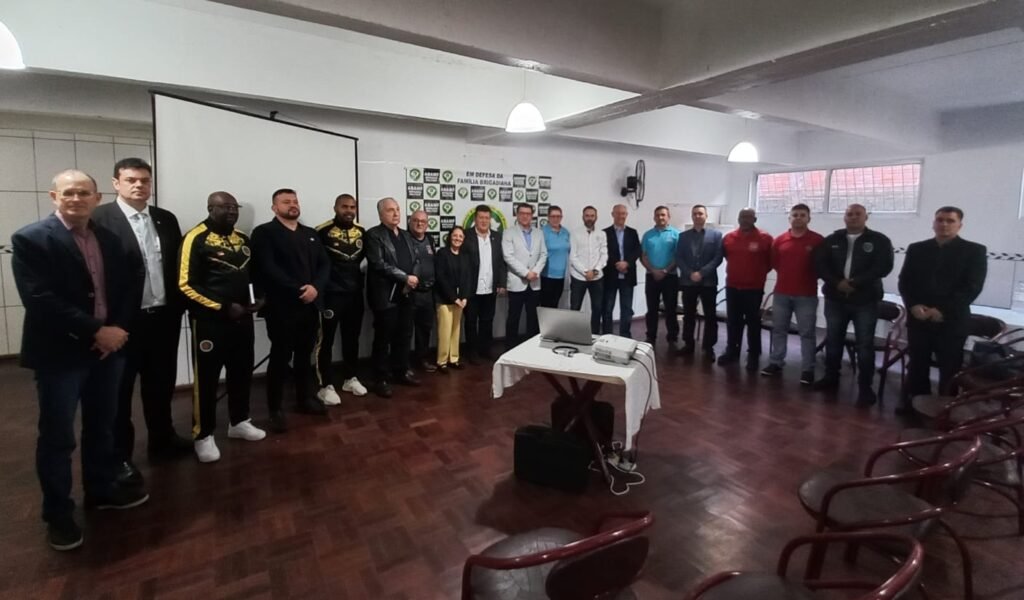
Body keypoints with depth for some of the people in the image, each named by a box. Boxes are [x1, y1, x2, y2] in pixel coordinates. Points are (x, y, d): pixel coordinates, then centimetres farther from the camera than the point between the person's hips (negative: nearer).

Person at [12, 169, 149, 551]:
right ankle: (58, 514, 23)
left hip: (108, 347, 5)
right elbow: (40, 300, -19)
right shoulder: (30, 239, -10)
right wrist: (96, 331, -21)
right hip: (59, 353, -5)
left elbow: (130, 285, 6)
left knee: (102, 427, 18)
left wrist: (118, 329, -8)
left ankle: (101, 490, 36)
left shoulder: (109, 239, 7)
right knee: (57, 437, 7)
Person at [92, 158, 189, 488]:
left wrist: (178, 306, 5)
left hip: (163, 317, 5)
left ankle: (162, 439, 35)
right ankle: (119, 455, 23)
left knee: (161, 383, 17)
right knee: (119, 389, 10)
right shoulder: (99, 219, -8)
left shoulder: (167, 219, 9)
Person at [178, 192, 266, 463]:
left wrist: (259, 297, 1)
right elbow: (186, 284, -15)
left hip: (242, 318, 7)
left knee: (242, 372, 15)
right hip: (209, 320, -6)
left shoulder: (242, 239, 11)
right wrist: (223, 307, -19)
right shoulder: (196, 238, -11)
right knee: (207, 377, 4)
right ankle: (203, 435, 18)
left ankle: (239, 422, 31)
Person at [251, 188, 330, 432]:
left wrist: (315, 287, -11)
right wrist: (298, 291, -20)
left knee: (304, 355, 15)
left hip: (310, 306, 6)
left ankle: (303, 399, 30)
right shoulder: (264, 233, -3)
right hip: (282, 307, -5)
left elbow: (324, 265, 7)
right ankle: (275, 409, 16)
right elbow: (268, 269, -15)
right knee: (280, 358, 3)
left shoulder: (311, 234, 16)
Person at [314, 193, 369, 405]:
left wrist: (361, 276, 9)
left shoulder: (361, 232, 6)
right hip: (330, 294, -5)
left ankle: (350, 378, 28)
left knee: (352, 338, 15)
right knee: (326, 340, 1)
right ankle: (326, 385, 11)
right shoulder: (322, 231, -12)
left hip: (355, 293, 6)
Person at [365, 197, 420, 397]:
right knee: (383, 339, 2)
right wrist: (405, 278, -16)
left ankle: (401, 372, 27)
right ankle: (382, 379, 12)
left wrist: (412, 281, -3)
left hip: (405, 294, 7)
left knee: (404, 336, 13)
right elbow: (379, 264, -17)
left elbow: (414, 261, 16)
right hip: (385, 295, -7)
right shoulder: (373, 235, -7)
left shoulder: (406, 235, 16)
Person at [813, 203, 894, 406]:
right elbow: (820, 264, -1)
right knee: (833, 340, 12)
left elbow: (884, 267, -10)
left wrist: (855, 283, -18)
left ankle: (865, 387, 7)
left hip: (865, 300, -3)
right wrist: (837, 282, -15)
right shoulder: (832, 240, 8)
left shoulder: (879, 241, 1)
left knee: (865, 344, 0)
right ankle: (831, 377, 26)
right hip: (835, 298, 3)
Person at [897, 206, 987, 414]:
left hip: (952, 321, -2)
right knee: (917, 364, 9)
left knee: (949, 368, 4)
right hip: (918, 318, 2)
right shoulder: (916, 249, 10)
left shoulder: (975, 251, 2)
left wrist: (942, 311, -16)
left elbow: (972, 287, -7)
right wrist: (913, 306, -10)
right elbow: (904, 282, 6)